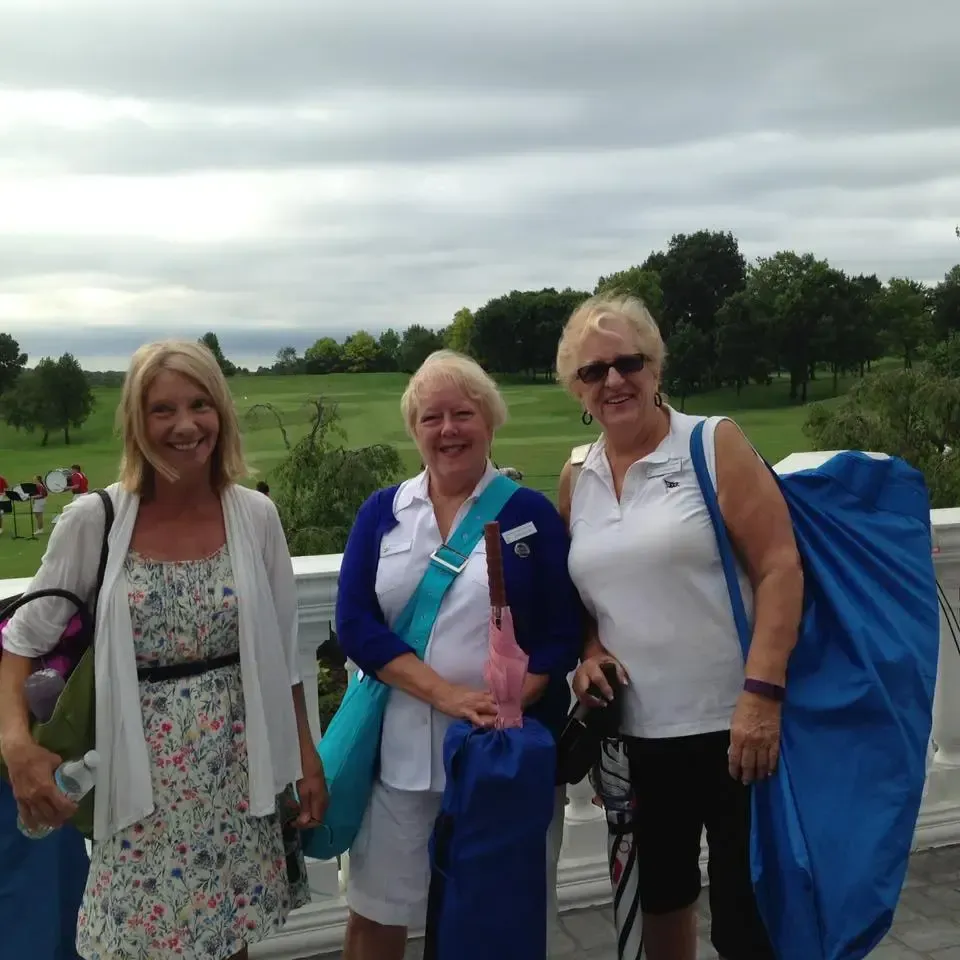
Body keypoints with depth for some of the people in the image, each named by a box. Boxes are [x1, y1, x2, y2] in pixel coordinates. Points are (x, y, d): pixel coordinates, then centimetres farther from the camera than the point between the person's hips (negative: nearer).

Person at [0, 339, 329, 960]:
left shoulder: (255, 516, -4)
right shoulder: (94, 519, -9)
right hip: (143, 777, -1)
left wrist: (307, 758, 5)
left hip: (239, 769, 2)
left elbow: (281, 652, 4)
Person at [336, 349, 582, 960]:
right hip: (401, 746, 2)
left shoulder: (532, 512, 0)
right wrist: (447, 694, -17)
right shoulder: (382, 513, 5)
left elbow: (564, 631, -4)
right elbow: (355, 624, -5)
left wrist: (507, 704, -21)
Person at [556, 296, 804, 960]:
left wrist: (761, 693, -20)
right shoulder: (576, 481, 7)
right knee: (662, 893, 21)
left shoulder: (715, 445, -7)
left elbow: (779, 569, -13)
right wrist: (589, 653, -2)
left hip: (733, 723, -5)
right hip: (637, 730, 5)